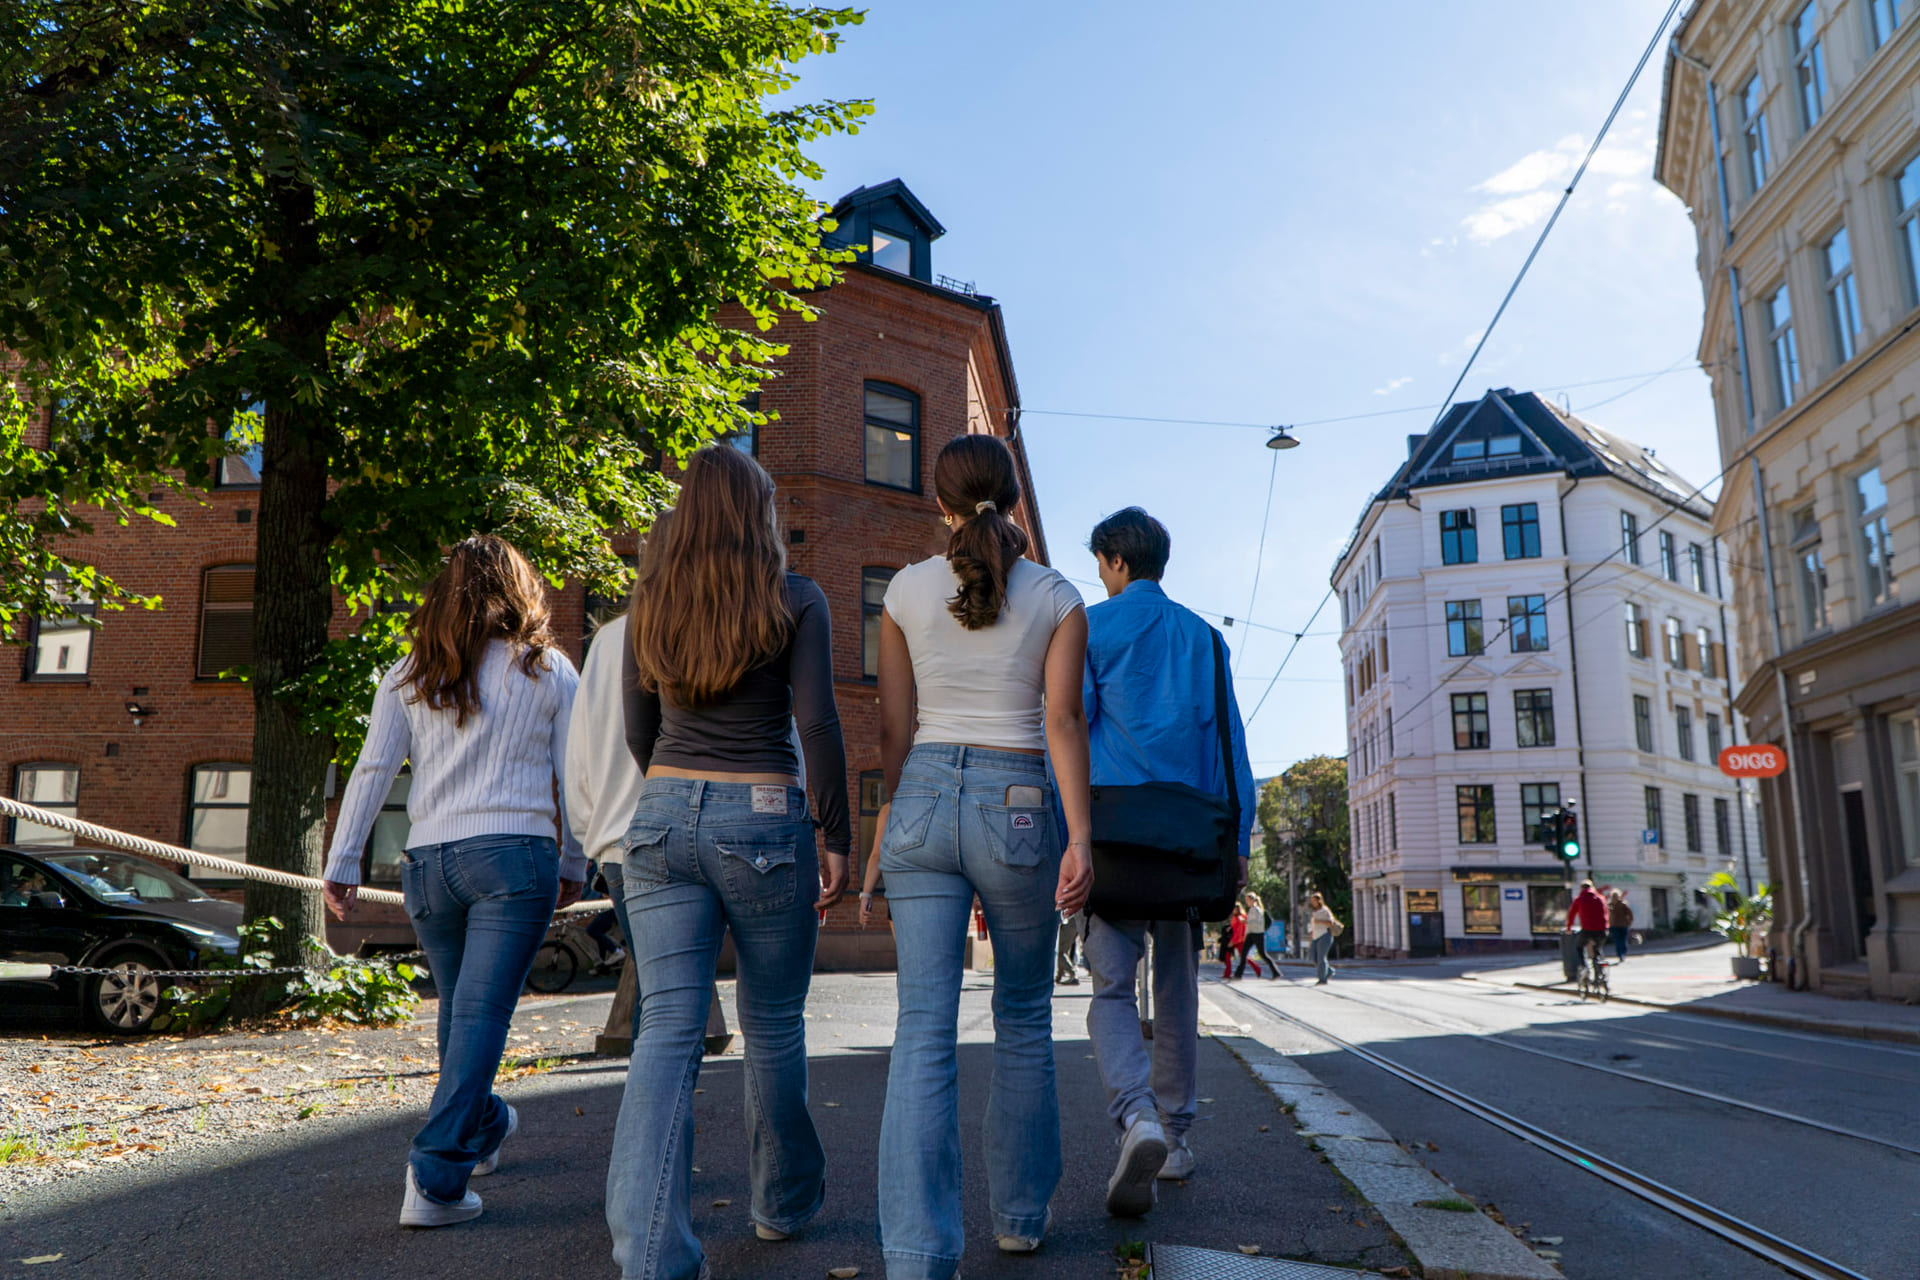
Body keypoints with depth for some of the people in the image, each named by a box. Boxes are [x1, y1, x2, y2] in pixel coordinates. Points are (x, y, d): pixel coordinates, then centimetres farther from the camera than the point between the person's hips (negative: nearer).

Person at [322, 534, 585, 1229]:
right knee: (481, 1012, -4)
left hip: (428, 861, 4)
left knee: (460, 1009, 20)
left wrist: (342, 864, 5)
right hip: (514, 855, -3)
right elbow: (574, 779, 4)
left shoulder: (409, 675, 9)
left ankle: (483, 1127, 40)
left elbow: (371, 769, 3)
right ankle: (436, 1178, -10)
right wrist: (574, 864, 14)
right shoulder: (549, 671, 5)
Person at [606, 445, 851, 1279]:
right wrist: (837, 840, -2)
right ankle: (784, 1203, 33)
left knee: (666, 1032, 0)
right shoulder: (795, 600, -3)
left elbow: (638, 731, 14)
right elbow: (818, 726, -9)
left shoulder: (650, 602, 8)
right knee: (774, 1026, 15)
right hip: (764, 818, -2)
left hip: (663, 816, 3)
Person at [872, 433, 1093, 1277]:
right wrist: (1080, 836, -7)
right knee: (1024, 1017, 16)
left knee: (924, 1031, -1)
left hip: (923, 797, 1)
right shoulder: (1057, 596, 2)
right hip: (1018, 802, -1)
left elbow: (892, 726, 8)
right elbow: (1062, 721, -6)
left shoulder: (907, 589, 6)